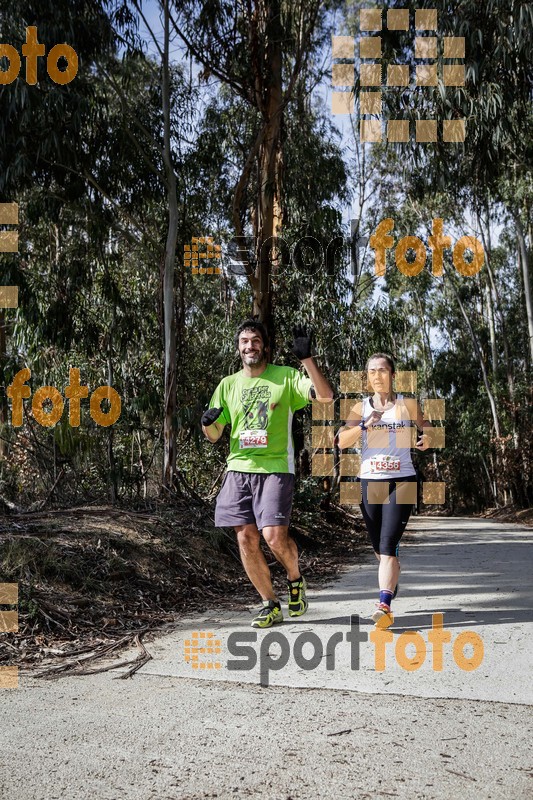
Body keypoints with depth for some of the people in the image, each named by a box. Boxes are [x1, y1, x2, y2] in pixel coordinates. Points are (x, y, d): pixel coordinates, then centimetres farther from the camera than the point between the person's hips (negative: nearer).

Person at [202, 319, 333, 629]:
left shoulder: (286, 377, 2)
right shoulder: (228, 385, 12)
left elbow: (325, 396, -13)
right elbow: (214, 435, 15)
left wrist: (307, 358, -22)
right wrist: (208, 423, -9)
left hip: (275, 468, -4)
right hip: (238, 468, 4)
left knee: (274, 536, -16)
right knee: (246, 538, 1)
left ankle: (296, 579, 18)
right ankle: (271, 605, 16)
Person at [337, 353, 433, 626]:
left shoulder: (407, 404, 3)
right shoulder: (361, 408, 6)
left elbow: (426, 426, 18)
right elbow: (342, 442, -5)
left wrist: (427, 439, -5)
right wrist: (365, 425, -20)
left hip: (401, 481, -3)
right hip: (370, 481, 3)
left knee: (388, 545, -16)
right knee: (379, 547, 13)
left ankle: (384, 605, -22)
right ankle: (392, 581, 43)